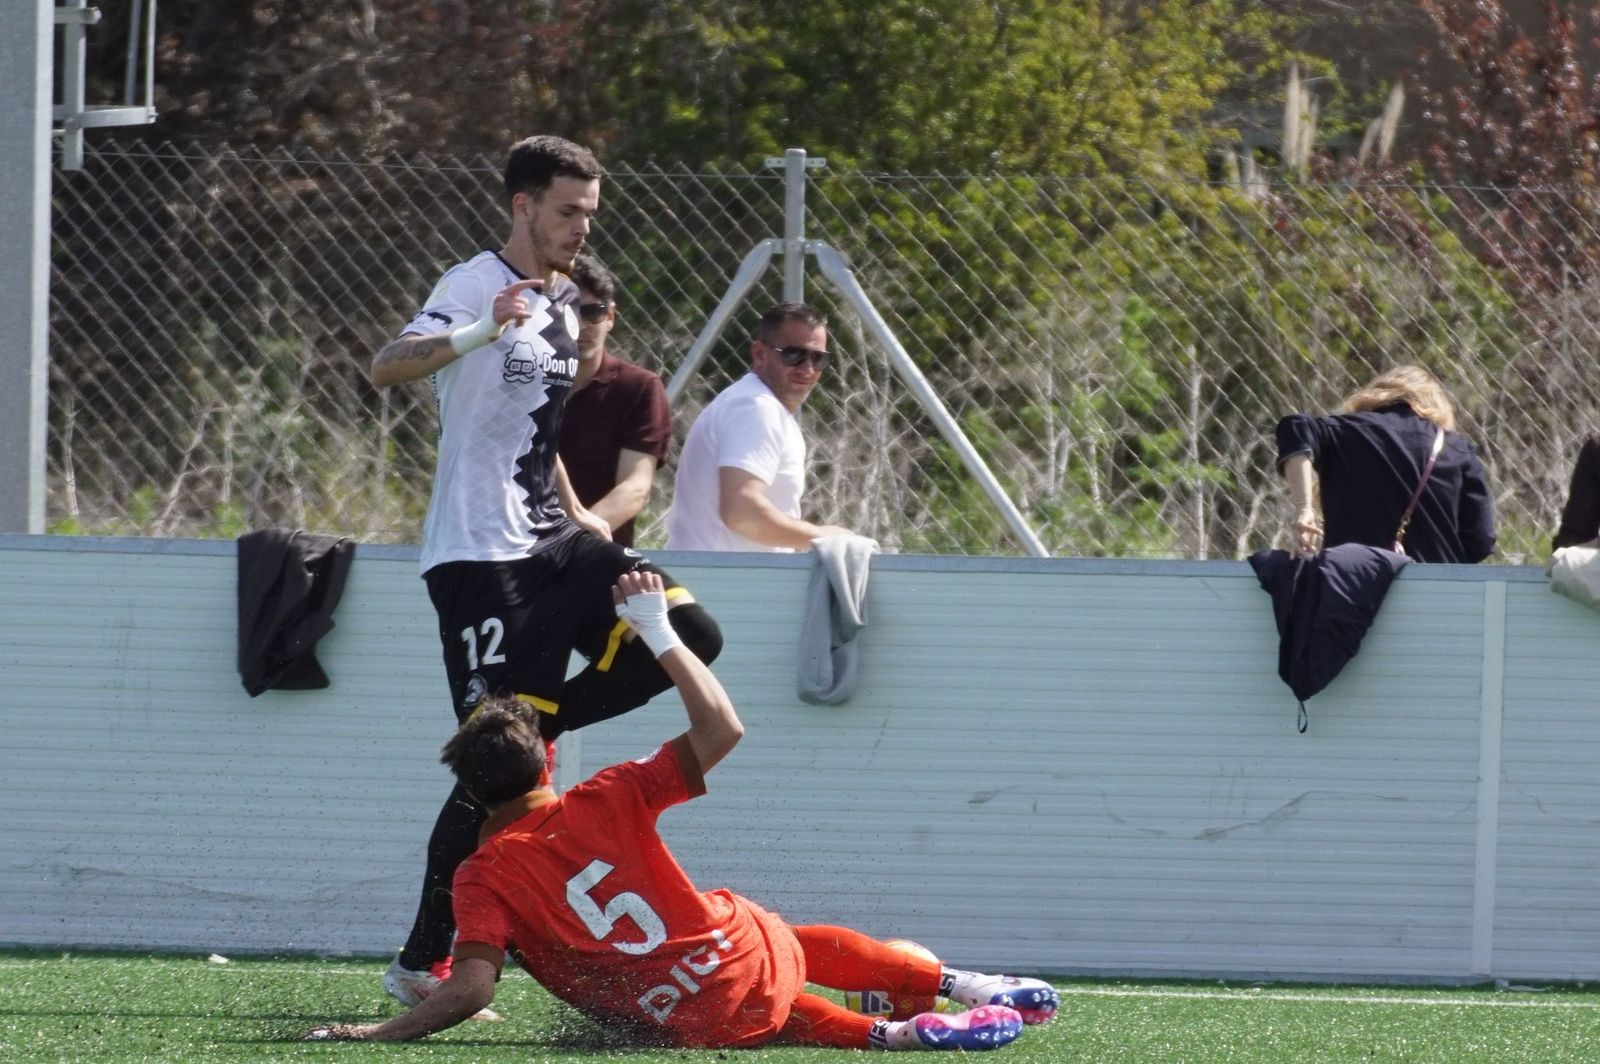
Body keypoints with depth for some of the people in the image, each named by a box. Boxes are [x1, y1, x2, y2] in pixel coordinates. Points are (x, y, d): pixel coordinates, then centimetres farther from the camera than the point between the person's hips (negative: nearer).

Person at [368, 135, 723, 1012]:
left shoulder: (562, 304, 16)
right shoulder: (475, 287, -10)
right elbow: (386, 368, -30)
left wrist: (584, 528, 23)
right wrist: (483, 331, -46)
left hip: (548, 543, 8)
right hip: (477, 554, -8)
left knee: (690, 634, -11)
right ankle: (423, 962, 0)